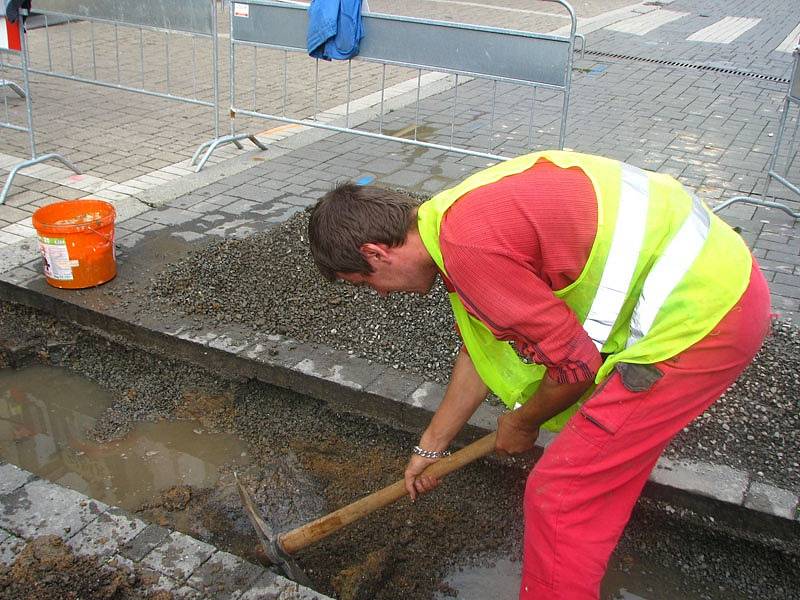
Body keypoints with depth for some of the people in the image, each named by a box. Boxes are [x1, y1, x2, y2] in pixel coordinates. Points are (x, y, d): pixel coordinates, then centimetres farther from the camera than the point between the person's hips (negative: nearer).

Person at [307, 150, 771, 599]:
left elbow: (576, 364, -16)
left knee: (559, 495, -2)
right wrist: (431, 447, 29)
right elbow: (483, 347, 21)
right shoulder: (458, 215, 9)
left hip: (701, 317, -10)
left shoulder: (468, 246, -23)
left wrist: (522, 423, 5)